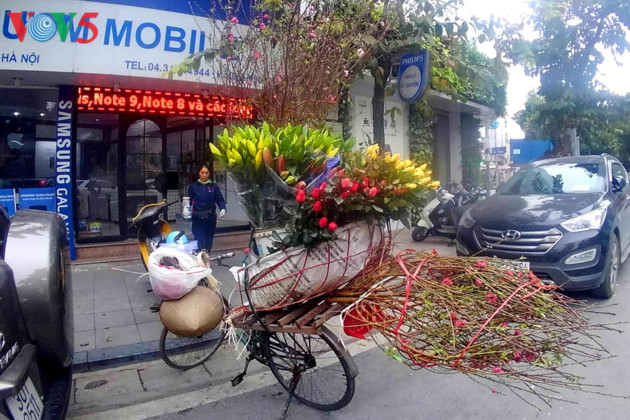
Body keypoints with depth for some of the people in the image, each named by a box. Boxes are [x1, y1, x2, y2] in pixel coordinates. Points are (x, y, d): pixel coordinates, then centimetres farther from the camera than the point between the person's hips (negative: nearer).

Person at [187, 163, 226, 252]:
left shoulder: (214, 186, 4)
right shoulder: (193, 186, 3)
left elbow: (219, 199, -4)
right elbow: (189, 200, 1)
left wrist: (222, 208, -22)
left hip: (211, 217, 2)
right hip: (197, 218, -1)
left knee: (209, 240, 11)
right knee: (199, 242, -8)